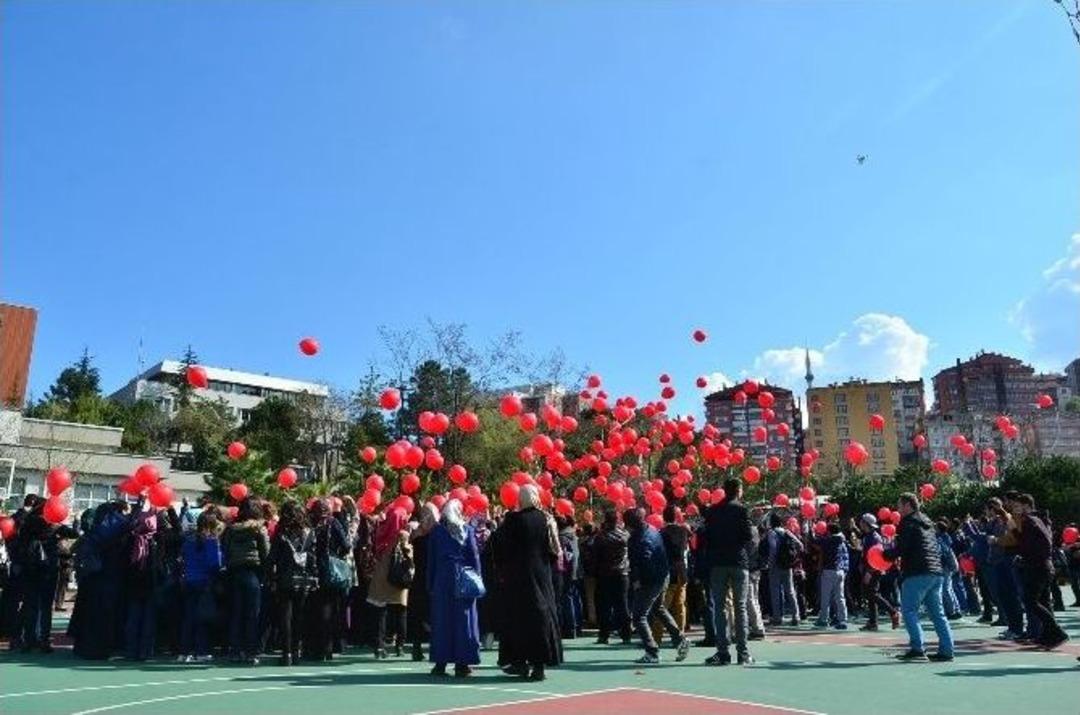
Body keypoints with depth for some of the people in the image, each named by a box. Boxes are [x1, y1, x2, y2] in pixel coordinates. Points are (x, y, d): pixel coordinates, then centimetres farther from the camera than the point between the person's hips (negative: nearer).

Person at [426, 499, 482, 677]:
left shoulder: (436, 531, 2)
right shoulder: (468, 530, 0)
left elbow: (431, 558, 4)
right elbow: (475, 556, -1)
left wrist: (429, 583, 9)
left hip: (442, 579, 1)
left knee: (441, 619, 8)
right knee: (464, 619, 3)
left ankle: (440, 662, 10)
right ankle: (462, 663, 3)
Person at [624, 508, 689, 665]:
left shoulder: (641, 539, -24)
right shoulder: (653, 531, 7)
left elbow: (644, 562, -30)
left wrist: (637, 580, -18)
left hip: (650, 581, -10)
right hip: (663, 577, 10)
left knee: (638, 616, -2)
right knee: (658, 609, 30)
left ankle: (652, 653, -3)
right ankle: (680, 639, 31)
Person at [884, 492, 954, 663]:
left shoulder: (908, 522, -5)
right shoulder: (927, 522, 22)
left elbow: (900, 548, -14)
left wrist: (885, 554, 5)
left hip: (918, 573, -9)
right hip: (936, 573, 9)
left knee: (909, 610, -6)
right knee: (937, 612, 10)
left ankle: (917, 649, -12)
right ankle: (946, 650, 9)